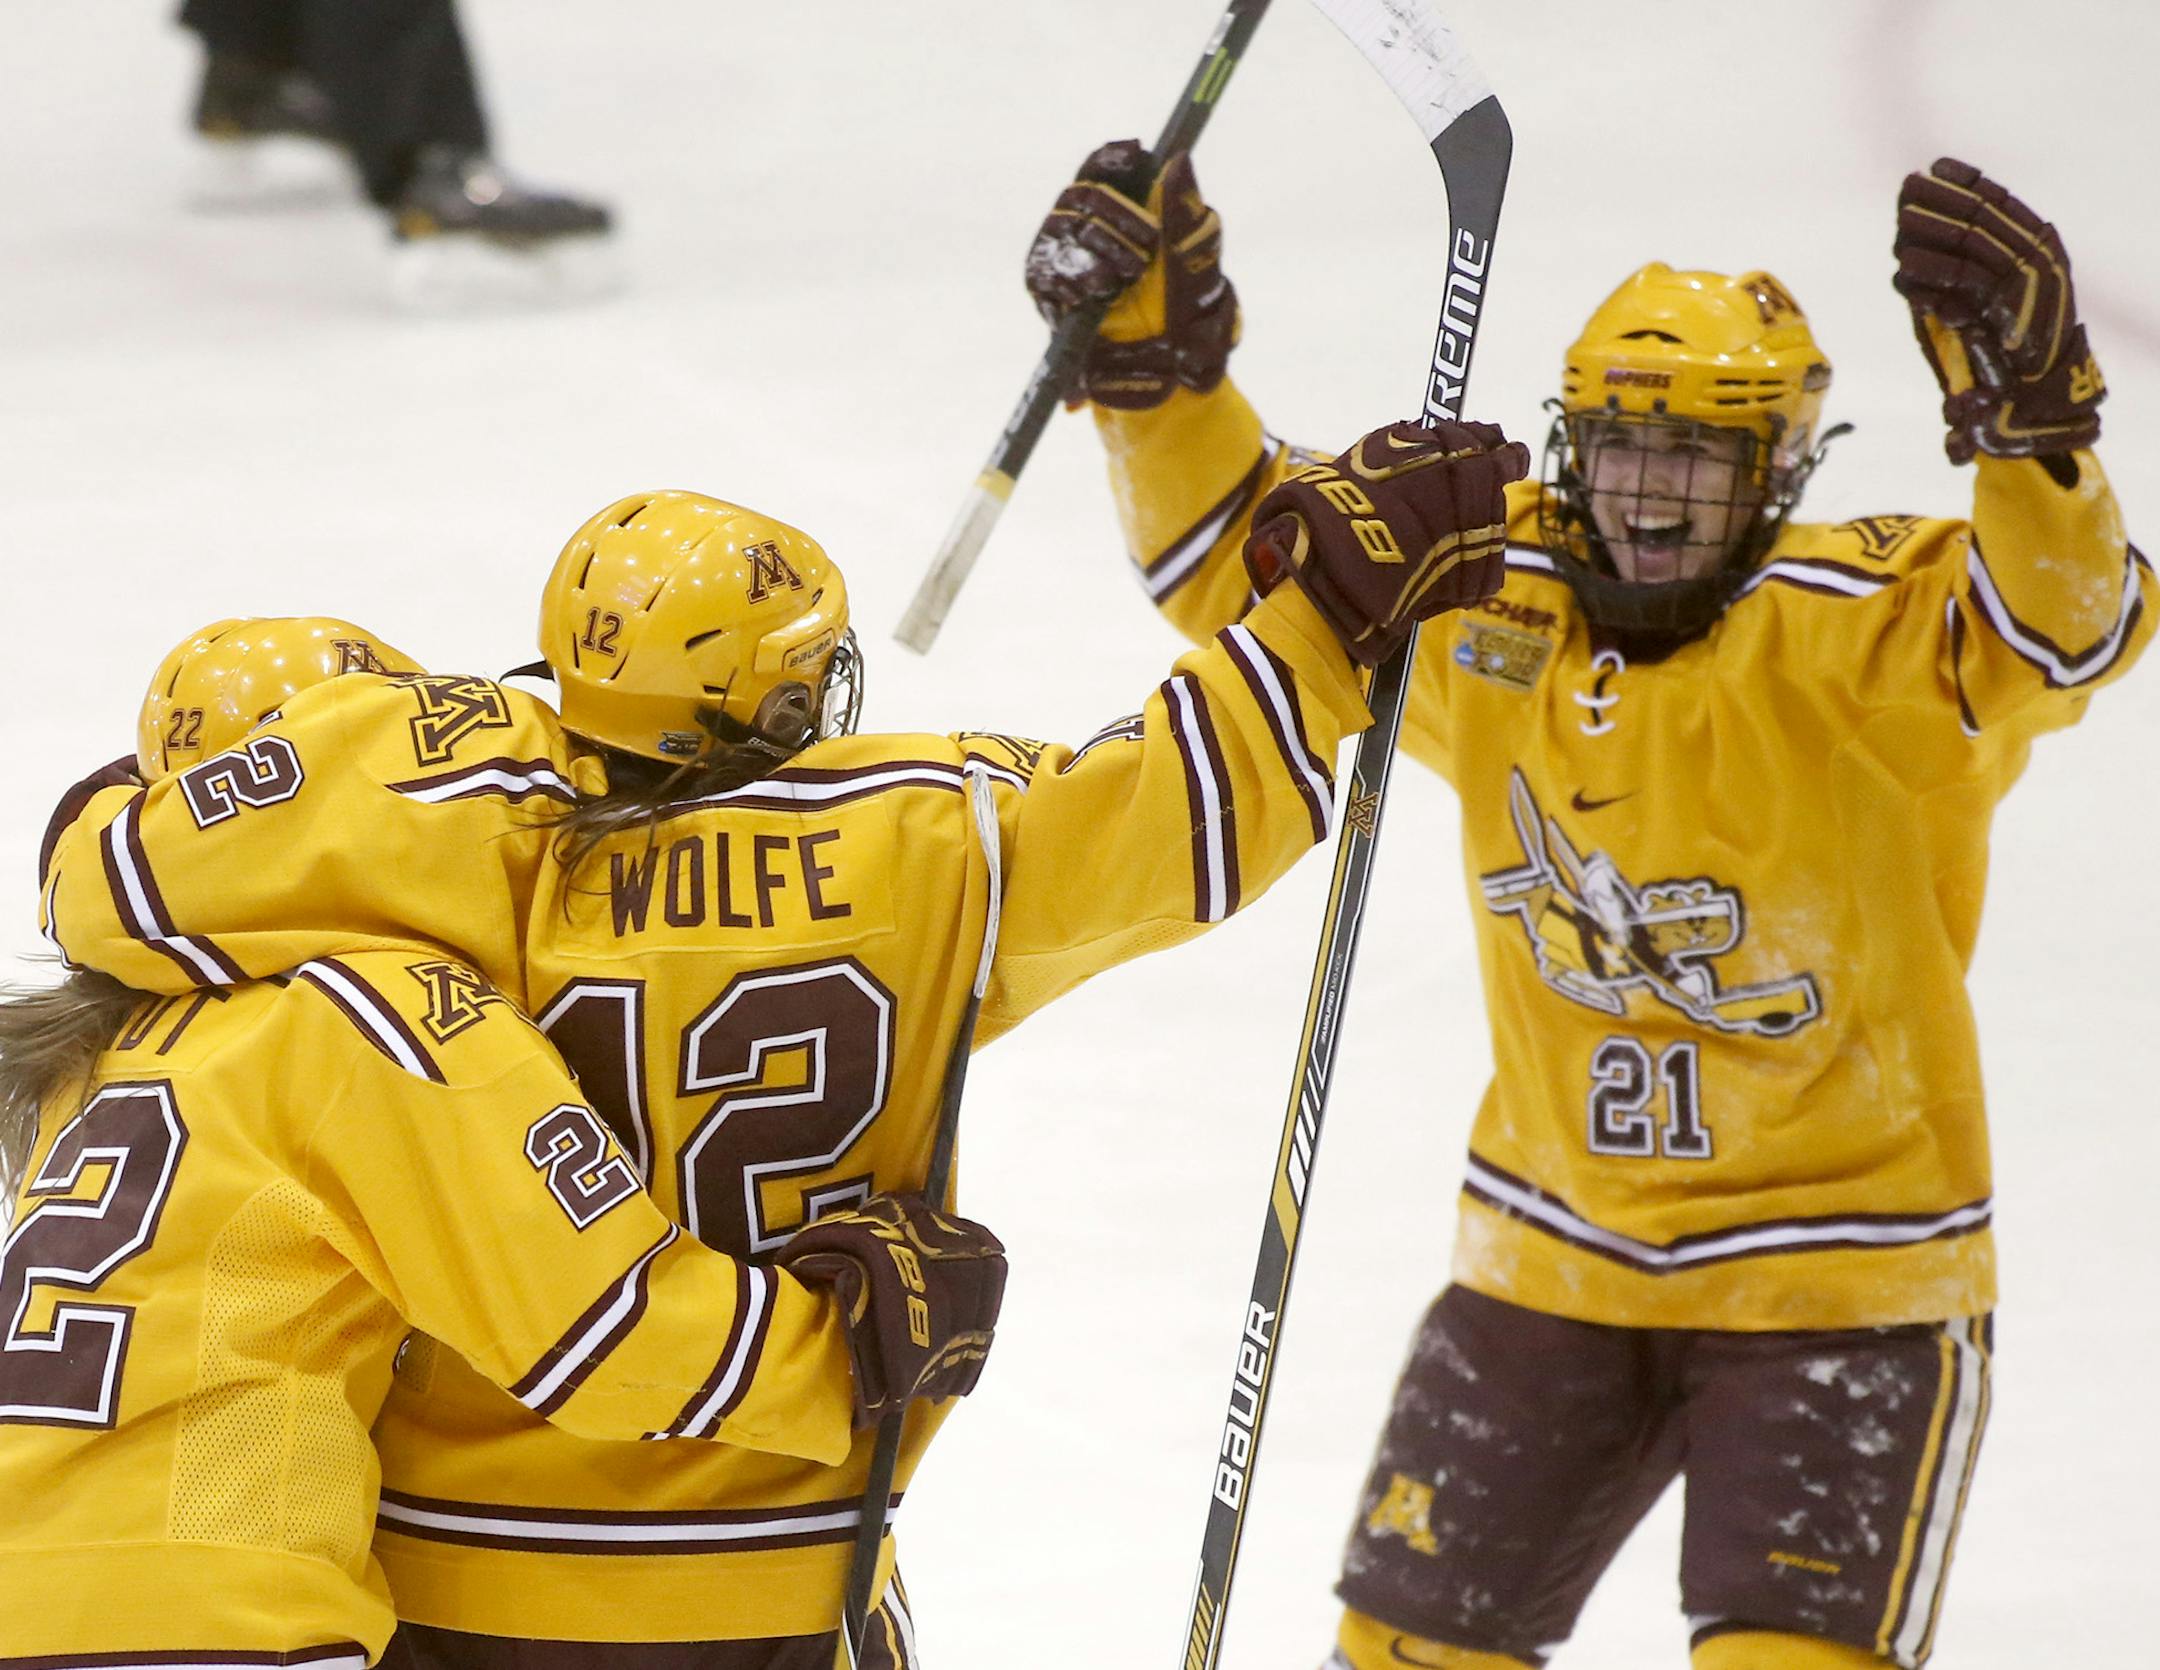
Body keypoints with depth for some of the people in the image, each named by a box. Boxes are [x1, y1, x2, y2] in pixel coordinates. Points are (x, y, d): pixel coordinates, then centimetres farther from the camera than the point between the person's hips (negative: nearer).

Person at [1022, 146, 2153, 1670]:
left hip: (1842, 1294, -5)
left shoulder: (1863, 630, -18)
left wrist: (2029, 411, -54)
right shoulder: (1490, 607, -3)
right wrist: (1155, 363, -12)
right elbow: (1241, 554, 5)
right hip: (1555, 1260, 5)